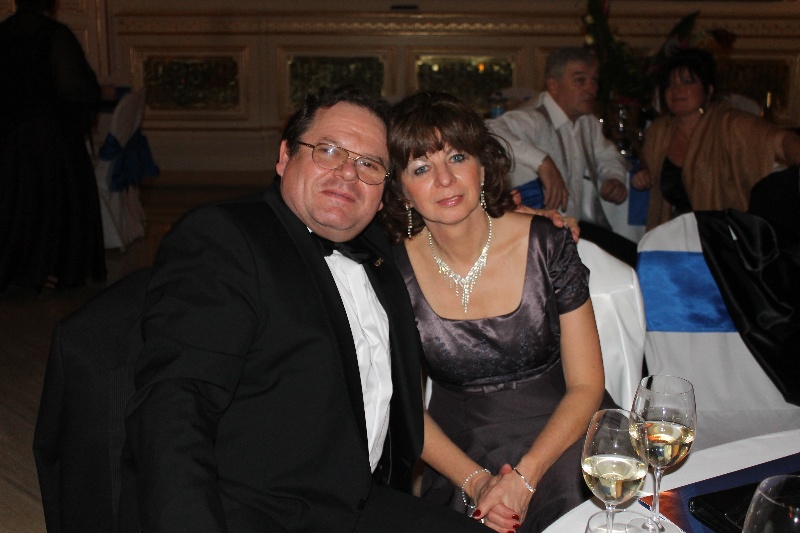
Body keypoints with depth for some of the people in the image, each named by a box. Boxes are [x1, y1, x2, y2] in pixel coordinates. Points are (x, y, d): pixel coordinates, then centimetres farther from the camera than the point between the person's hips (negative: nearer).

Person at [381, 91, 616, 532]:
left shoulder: (546, 245, -9)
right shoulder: (393, 270, -8)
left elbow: (586, 385, -5)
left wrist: (523, 478, -17)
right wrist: (476, 481, -14)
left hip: (558, 435, 0)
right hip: (460, 450, 0)